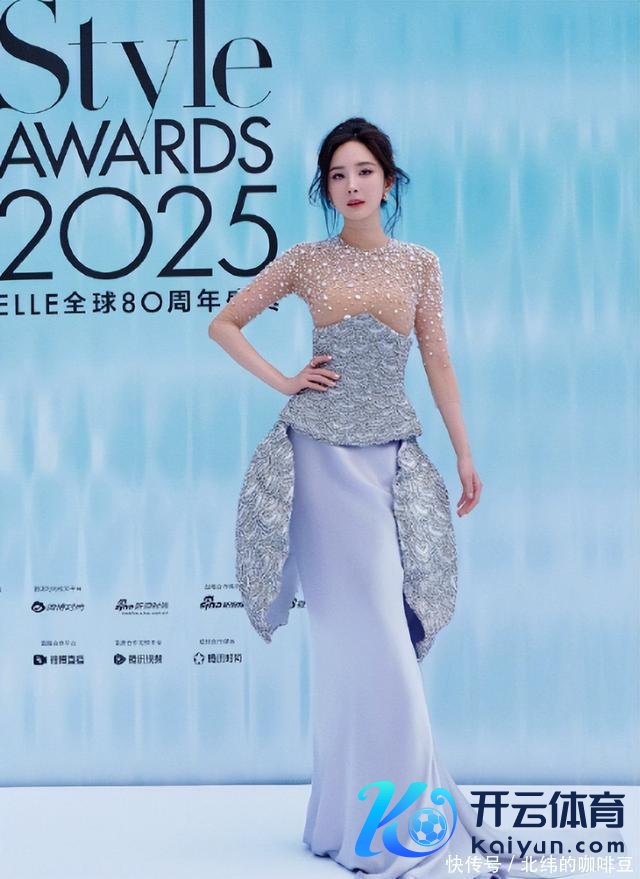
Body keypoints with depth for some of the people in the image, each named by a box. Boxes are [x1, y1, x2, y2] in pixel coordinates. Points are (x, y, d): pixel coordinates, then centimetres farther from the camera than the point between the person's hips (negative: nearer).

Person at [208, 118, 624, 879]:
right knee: (362, 630, -2)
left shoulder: (420, 264, 6)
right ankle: (385, 817, 8)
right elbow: (223, 324, 8)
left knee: (375, 631, 5)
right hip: (324, 454, -2)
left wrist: (465, 455, 8)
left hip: (391, 457, 2)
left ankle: (354, 811, 19)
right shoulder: (306, 261, 1)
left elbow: (438, 363, 9)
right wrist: (282, 381, -2)